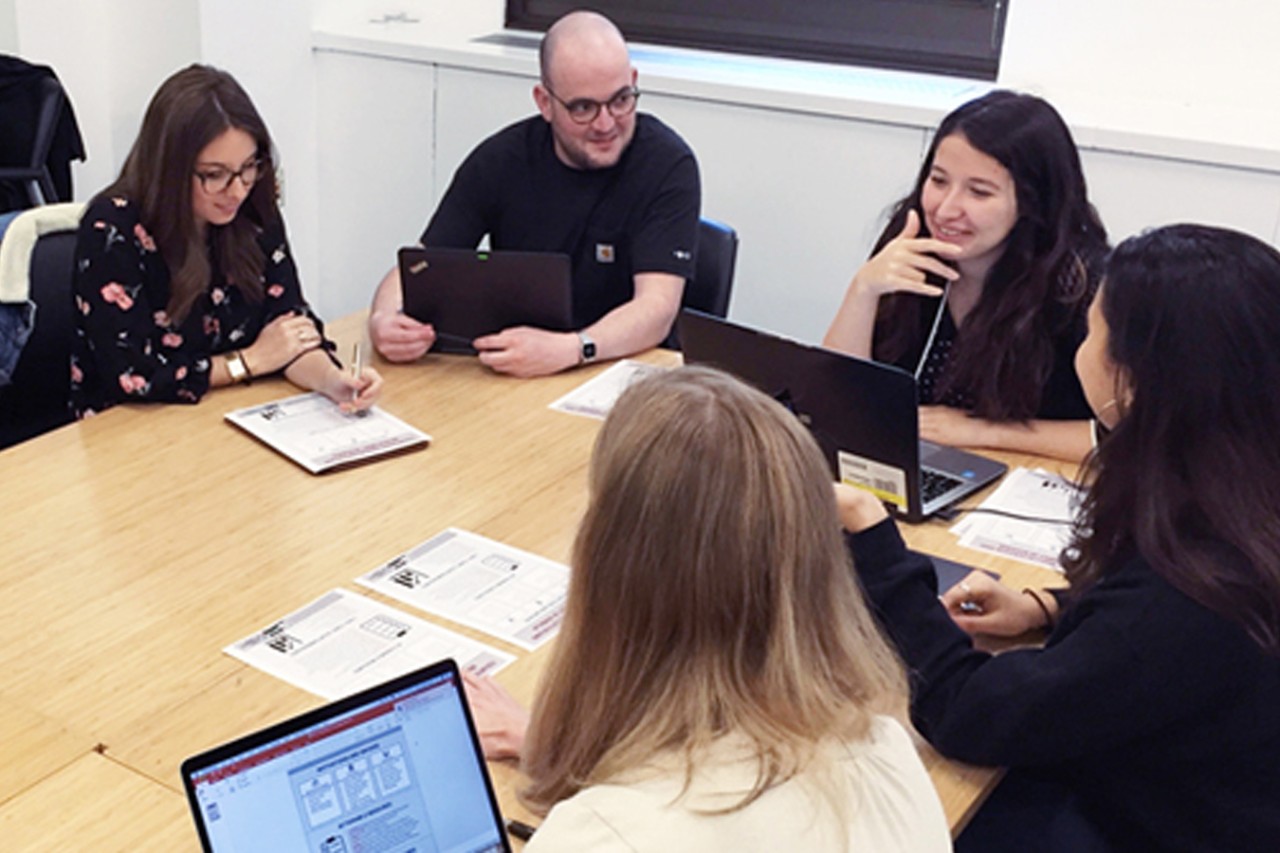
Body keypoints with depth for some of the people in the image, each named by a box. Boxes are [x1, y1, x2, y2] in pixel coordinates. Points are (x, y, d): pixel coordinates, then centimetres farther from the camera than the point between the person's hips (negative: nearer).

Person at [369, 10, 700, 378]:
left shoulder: (667, 164, -11)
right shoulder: (500, 159, -2)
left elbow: (657, 307, -21)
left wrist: (570, 350, -39)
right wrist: (384, 321, -26)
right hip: (509, 374, 3)